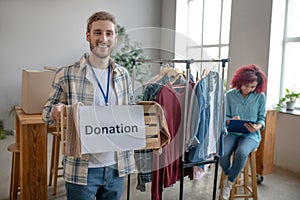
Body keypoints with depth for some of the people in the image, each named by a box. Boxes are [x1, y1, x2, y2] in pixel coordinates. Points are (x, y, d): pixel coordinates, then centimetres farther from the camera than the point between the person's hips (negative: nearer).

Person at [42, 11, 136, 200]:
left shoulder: (123, 74, 3)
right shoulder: (66, 75, -9)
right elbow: (47, 113, -2)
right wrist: (55, 112, -25)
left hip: (116, 166, 4)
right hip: (82, 169, -3)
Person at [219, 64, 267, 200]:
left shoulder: (260, 96, 2)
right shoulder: (230, 95, 2)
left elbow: (262, 118, 5)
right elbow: (225, 117, 5)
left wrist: (258, 126, -19)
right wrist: (231, 120, -19)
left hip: (251, 134, -1)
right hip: (232, 133, 1)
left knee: (241, 152, -34)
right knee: (222, 152, -30)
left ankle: (229, 182, -7)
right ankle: (228, 175, 6)